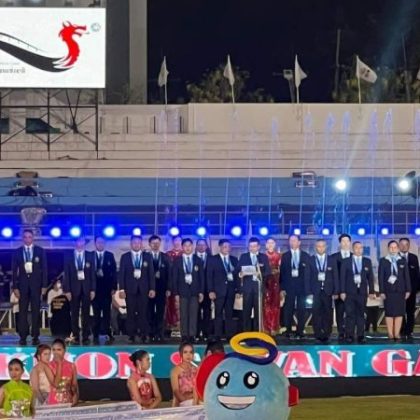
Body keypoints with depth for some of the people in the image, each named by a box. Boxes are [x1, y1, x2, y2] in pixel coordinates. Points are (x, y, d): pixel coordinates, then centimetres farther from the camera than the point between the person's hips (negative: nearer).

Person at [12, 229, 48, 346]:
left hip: (36, 283, -1)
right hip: (23, 283, 1)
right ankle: (23, 337, 2)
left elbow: (44, 269, 3)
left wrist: (44, 285, -4)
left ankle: (35, 337, 5)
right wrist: (15, 287, -2)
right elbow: (14, 270, 5)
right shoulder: (17, 252, 6)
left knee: (36, 311, 2)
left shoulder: (40, 251, 4)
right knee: (22, 311, 0)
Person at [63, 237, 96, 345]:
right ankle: (75, 337, 6)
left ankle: (85, 337, 5)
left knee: (86, 314, 2)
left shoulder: (90, 256, 6)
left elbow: (93, 274, 5)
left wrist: (93, 289, -1)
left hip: (86, 288, 1)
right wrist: (67, 290, -5)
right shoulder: (68, 256, 3)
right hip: (74, 288, -1)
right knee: (74, 314, 2)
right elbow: (66, 274, 1)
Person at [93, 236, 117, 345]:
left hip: (106, 288, 0)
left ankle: (109, 335, 2)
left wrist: (114, 287, -2)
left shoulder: (110, 256, 7)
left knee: (106, 312, -1)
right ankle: (96, 336, 6)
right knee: (96, 313, 3)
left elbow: (114, 272, 5)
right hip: (95, 288, 0)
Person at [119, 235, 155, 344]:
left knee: (143, 313, -2)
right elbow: (121, 274, 3)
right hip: (130, 289, 0)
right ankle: (131, 336, 4)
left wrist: (152, 289, -1)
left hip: (143, 289, 0)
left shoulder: (148, 256, 8)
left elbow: (151, 273, 6)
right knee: (131, 313, 0)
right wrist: (121, 289, -5)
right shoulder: (125, 257, 7)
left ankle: (144, 335, 2)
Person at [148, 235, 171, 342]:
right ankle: (151, 333, 6)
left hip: (161, 289, 2)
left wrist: (168, 288, -1)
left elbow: (169, 273, 6)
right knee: (150, 312, 1)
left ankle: (159, 334, 4)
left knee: (160, 312, 1)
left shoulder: (165, 257, 9)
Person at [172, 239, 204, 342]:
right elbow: (174, 278, 4)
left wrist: (201, 292, 1)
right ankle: (184, 335, 2)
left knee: (193, 314, -3)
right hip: (183, 291, 0)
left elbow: (201, 277, 8)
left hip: (195, 291, 0)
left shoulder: (198, 261, 8)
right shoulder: (177, 261, 6)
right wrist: (176, 293, -3)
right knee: (183, 314, -1)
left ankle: (192, 335, 0)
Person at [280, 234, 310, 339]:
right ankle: (288, 331, 3)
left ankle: (300, 331, 3)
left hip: (302, 286, 0)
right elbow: (282, 272, 4)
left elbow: (308, 272, 5)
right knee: (288, 309, -2)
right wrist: (282, 288, -3)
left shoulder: (306, 256, 8)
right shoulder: (285, 256, 8)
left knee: (301, 310, -1)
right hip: (289, 286, 0)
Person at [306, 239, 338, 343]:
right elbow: (308, 277, 2)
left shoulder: (331, 260, 9)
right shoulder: (310, 260, 5)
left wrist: (335, 292, 0)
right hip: (315, 291, -1)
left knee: (327, 314, 0)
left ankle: (326, 334, 5)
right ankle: (318, 334, 1)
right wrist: (308, 292, -5)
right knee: (316, 314, -4)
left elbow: (335, 277, 7)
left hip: (327, 292, 1)